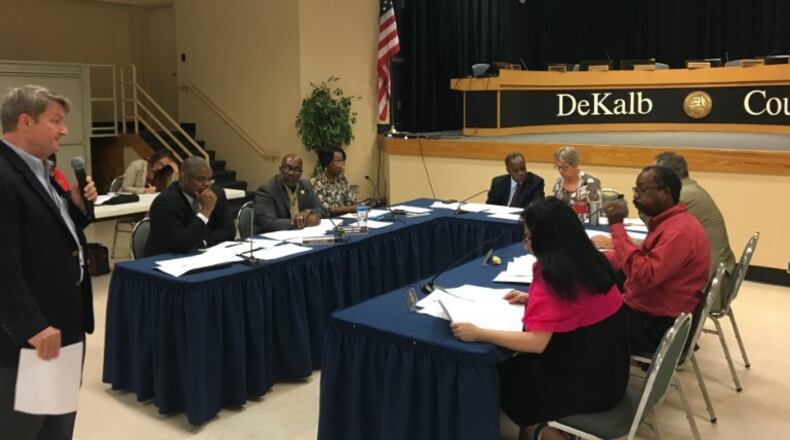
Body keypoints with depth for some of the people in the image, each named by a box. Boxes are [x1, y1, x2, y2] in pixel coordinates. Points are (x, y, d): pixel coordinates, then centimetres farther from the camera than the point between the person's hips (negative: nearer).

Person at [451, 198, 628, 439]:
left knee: (504, 376, 12)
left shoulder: (552, 274, -25)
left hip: (586, 381, -8)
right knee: (520, 365, 21)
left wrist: (477, 333, -22)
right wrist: (532, 299, 14)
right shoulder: (589, 260, 1)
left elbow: (536, 343, -28)